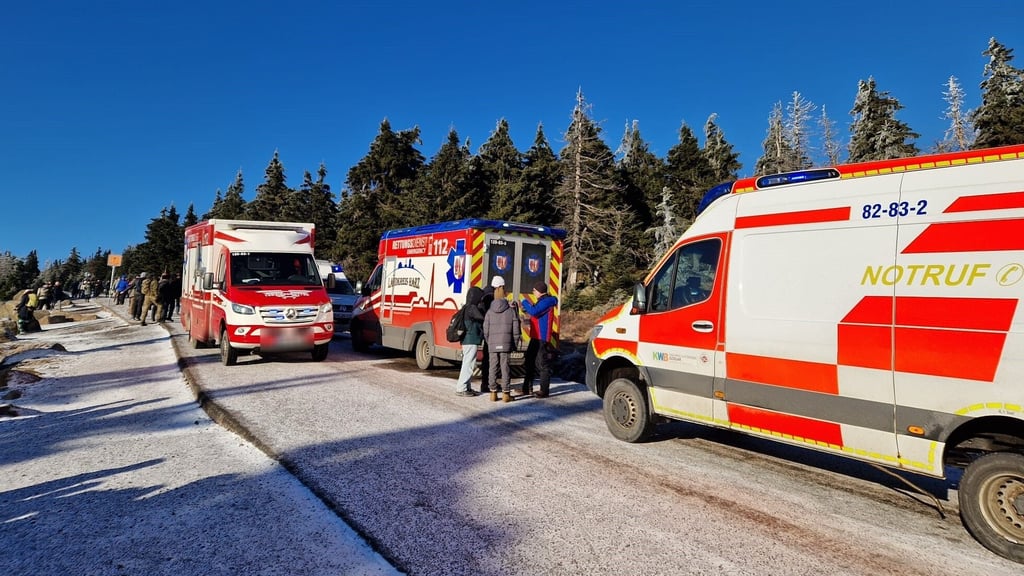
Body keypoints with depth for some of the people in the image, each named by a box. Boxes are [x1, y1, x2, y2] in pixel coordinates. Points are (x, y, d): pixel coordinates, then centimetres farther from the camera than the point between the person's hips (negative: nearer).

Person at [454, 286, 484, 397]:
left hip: (467, 340, 10)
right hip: (472, 341, -10)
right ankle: (461, 389, -3)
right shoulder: (472, 308, -15)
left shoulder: (467, 308, 14)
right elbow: (484, 318, -12)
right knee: (468, 365, -6)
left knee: (467, 364, 16)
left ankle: (466, 387, 23)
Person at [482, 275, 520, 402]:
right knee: (505, 368, 2)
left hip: (492, 345, 1)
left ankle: (493, 392, 11)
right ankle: (506, 393, 5)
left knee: (493, 368, 7)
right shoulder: (512, 311, -1)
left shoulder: (489, 312, 1)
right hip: (506, 345, -1)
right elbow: (516, 331, -2)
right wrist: (515, 345, 7)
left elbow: (486, 331, 2)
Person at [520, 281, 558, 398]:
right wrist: (527, 312, 11)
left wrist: (525, 302, -10)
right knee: (530, 362, 15)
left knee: (543, 365, -6)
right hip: (535, 338, 11)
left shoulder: (547, 301, -13)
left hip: (542, 339, -11)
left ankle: (544, 391, -2)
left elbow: (534, 311, -25)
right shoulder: (542, 301, 19)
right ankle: (527, 388, 24)